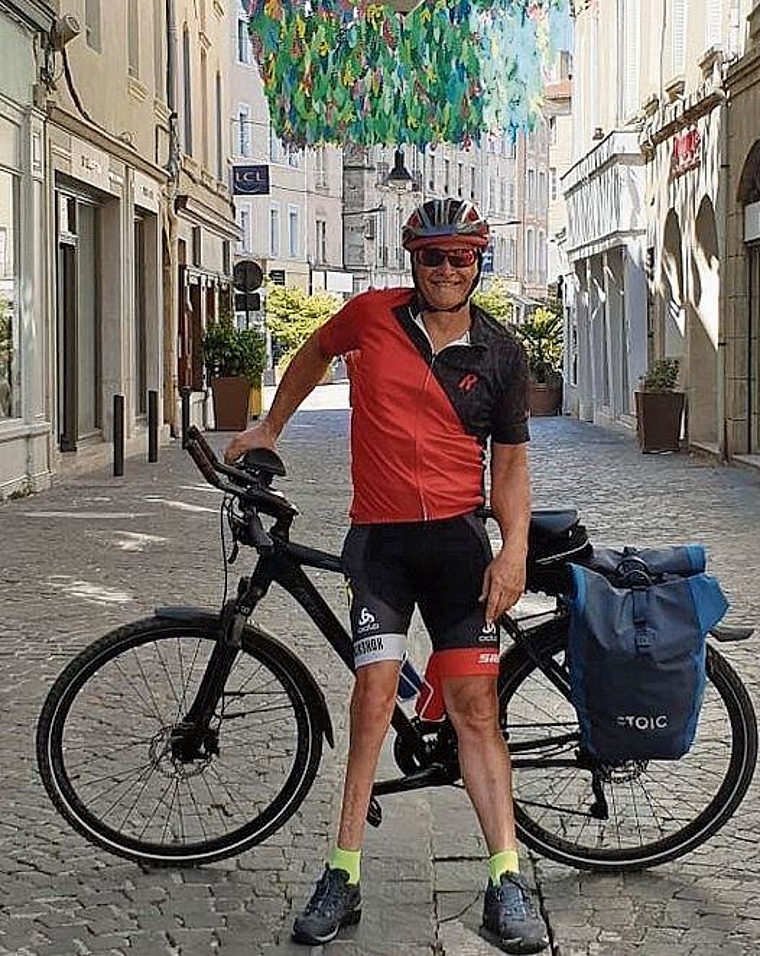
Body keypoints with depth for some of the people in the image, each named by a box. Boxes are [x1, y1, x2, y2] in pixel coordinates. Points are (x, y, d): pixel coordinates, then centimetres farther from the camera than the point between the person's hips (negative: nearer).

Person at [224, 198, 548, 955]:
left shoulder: (500, 353, 3)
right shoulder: (372, 315, 1)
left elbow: (511, 461, 6)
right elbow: (314, 353, 23)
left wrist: (515, 549, -5)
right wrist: (269, 426, 24)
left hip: (457, 538, 0)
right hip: (377, 538, 0)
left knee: (474, 705, -3)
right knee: (374, 698, -8)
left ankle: (506, 884, 1)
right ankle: (343, 877, -1)